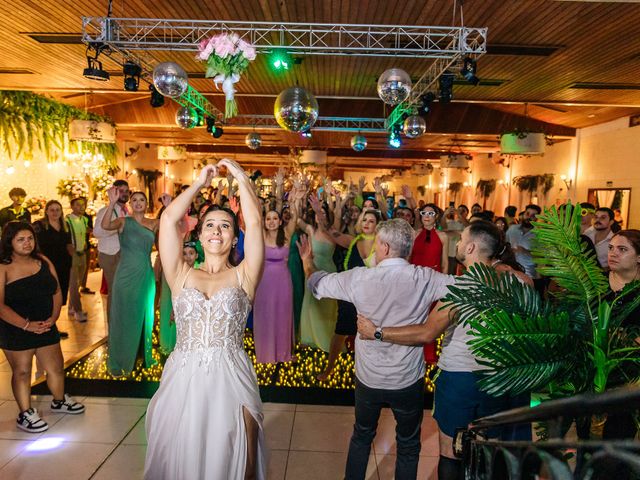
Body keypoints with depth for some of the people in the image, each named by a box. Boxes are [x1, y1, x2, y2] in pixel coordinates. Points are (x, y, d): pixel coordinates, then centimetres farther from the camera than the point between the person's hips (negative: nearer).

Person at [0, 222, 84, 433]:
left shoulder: (43, 262, 3)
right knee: (21, 372, 9)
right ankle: (25, 414, 25)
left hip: (46, 327, 5)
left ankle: (59, 401, 39)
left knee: (56, 368, 15)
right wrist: (26, 325, -21)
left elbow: (57, 292, 4)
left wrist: (53, 318, -10)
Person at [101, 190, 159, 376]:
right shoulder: (124, 221, -3)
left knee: (144, 316, 15)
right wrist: (112, 203, -32)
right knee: (124, 316, 6)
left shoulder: (154, 223, 6)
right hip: (127, 274, -3)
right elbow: (106, 225, -23)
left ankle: (144, 354, 33)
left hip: (146, 275, 3)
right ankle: (120, 361, 21)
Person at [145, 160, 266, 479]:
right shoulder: (182, 276, 6)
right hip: (182, 379, 2)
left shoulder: (242, 276, 2)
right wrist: (199, 183, 8)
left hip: (230, 378, -1)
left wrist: (241, 176, 2)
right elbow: (168, 219, -2)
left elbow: (255, 221, -8)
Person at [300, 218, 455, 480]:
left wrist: (307, 261, 18)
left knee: (362, 436, 26)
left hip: (367, 377, 1)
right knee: (408, 445, 22)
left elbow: (317, 283, -1)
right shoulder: (425, 279, -19)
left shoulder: (359, 278, -16)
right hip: (408, 380, -1)